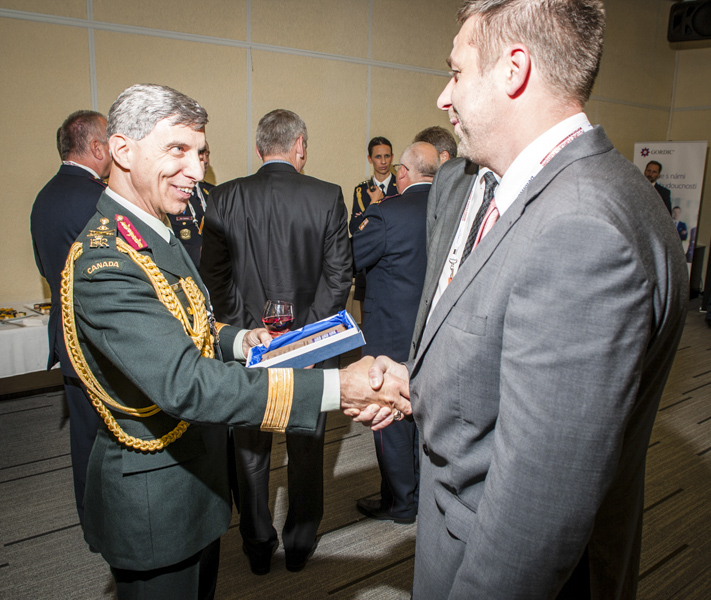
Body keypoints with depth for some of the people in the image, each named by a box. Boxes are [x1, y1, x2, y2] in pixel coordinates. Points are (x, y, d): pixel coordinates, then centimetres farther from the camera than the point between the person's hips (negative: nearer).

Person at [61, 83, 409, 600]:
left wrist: (235, 341, -5)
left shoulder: (156, 234, 4)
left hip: (199, 477, 9)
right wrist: (338, 388, -43)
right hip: (153, 502, -9)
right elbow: (184, 382, -39)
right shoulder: (103, 263, -29)